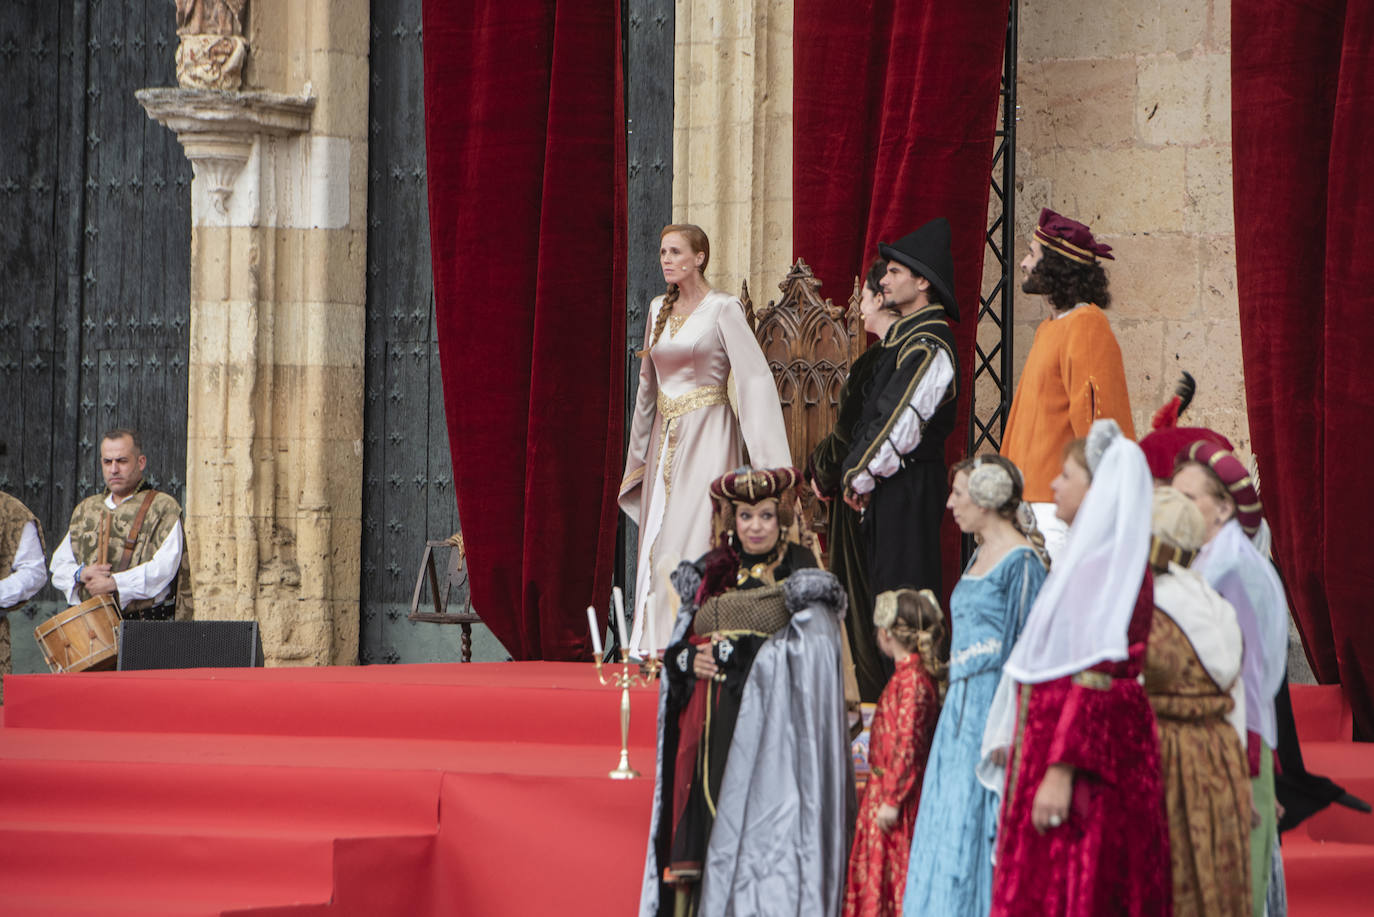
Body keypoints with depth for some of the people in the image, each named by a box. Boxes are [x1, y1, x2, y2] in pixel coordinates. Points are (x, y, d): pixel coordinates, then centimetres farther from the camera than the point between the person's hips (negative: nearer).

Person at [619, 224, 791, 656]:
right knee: (658, 538, 3)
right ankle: (659, 647, 5)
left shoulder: (723, 309, -7)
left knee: (695, 538, -12)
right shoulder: (659, 309, 12)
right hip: (666, 438, 6)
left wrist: (769, 460, -19)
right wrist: (639, 453, 25)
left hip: (707, 436, -6)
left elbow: (756, 378, -13)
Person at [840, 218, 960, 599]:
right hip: (891, 483, 10)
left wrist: (860, 478, -11)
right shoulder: (903, 335, 16)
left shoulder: (928, 346, -15)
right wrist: (858, 474, 11)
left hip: (909, 484, -10)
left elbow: (902, 424, -20)